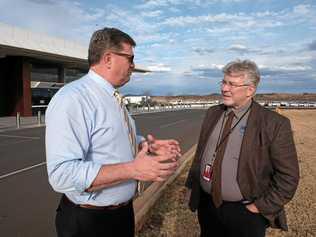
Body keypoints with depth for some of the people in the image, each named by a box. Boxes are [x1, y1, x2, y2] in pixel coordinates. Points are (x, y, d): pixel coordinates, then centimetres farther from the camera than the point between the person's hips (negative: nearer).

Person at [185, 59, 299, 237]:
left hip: (245, 213, -4)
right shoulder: (213, 113, 1)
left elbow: (288, 175, -10)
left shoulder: (275, 124, -15)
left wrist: (262, 207, -10)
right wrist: (192, 185, 8)